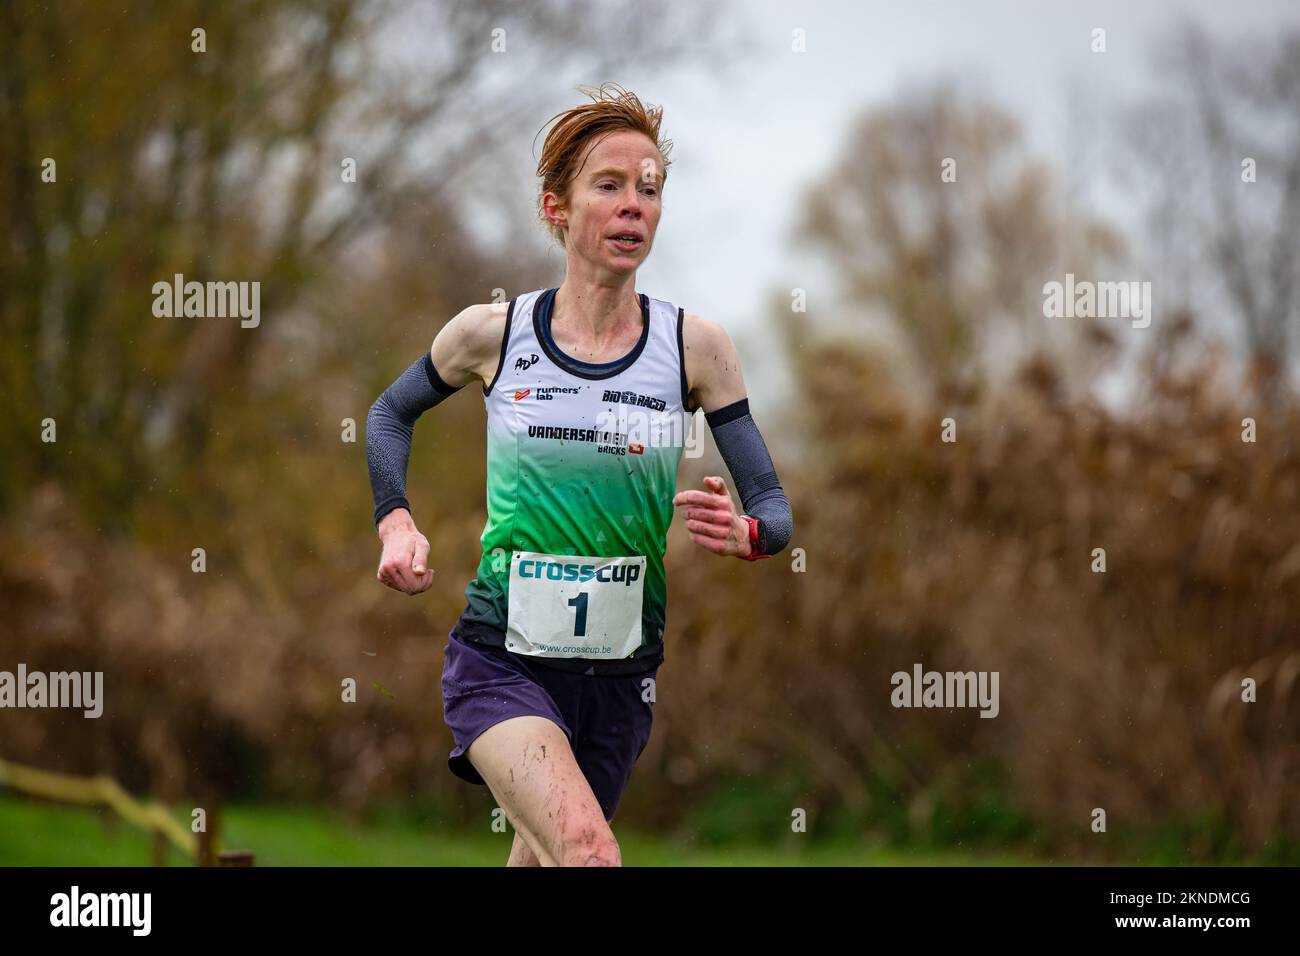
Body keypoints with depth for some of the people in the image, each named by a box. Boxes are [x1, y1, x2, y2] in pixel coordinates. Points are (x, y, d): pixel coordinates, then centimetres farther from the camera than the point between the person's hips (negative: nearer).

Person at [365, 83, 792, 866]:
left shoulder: (695, 346, -3)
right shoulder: (490, 334, -4)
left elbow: (774, 508, -1)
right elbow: (391, 414, 17)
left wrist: (744, 533, -24)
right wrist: (396, 522, 2)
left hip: (619, 673, 3)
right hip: (500, 661, -3)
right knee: (589, 854, -28)